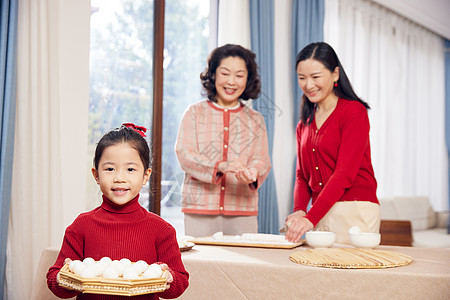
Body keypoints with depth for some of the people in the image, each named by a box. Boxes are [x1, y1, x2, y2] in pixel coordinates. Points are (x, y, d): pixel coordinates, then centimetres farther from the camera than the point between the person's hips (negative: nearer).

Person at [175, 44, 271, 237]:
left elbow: (261, 160, 5)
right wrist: (220, 165, -22)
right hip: (200, 209, -1)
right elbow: (184, 154, -5)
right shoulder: (195, 113, 7)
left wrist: (253, 173, -20)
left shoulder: (255, 120, 14)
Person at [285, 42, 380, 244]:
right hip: (319, 214, 6)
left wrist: (311, 217, -24)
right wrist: (299, 211, -7)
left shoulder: (354, 112, -7)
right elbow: (302, 175, 13)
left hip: (355, 213, -5)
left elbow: (345, 173, -16)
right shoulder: (304, 124, 15)